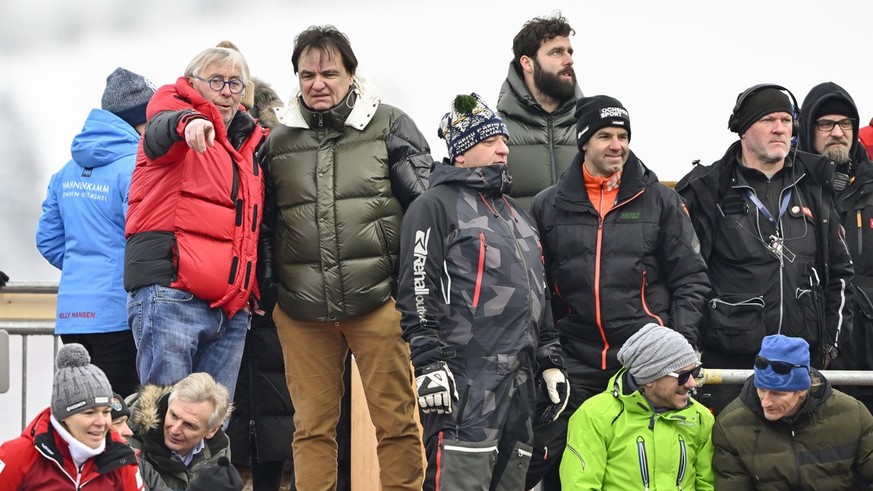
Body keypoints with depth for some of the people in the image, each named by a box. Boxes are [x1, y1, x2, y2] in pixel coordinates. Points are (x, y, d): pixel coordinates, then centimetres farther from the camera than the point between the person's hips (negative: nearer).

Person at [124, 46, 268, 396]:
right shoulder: (174, 112, 4)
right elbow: (161, 131, -22)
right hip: (171, 296, -7)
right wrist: (188, 122, -46)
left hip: (231, 308, 7)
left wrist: (252, 295, 18)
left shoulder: (249, 143, 23)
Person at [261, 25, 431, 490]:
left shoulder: (390, 127, 3)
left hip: (378, 299, -2)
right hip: (301, 309, 3)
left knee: (396, 421, 0)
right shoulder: (278, 141, 12)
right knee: (312, 427, 6)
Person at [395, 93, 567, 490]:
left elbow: (538, 295, 30)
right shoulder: (436, 206, -1)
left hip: (519, 382, 9)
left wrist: (551, 361, 22)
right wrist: (428, 363, -18)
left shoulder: (517, 214, 26)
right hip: (465, 382, -8)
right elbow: (418, 291, -10)